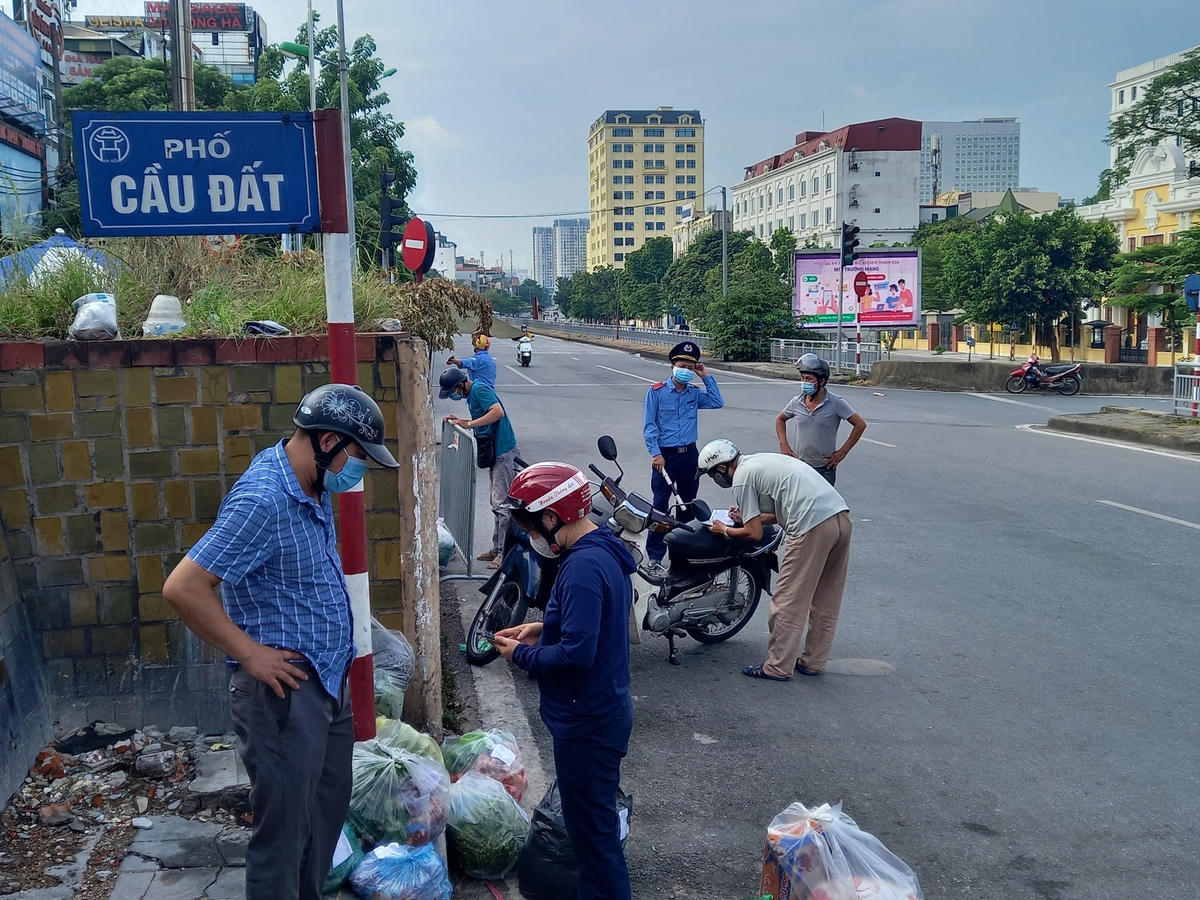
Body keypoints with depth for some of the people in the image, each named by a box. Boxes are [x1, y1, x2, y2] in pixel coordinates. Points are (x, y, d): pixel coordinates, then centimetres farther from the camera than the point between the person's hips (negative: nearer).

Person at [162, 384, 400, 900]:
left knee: (327, 813, 22)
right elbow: (183, 588, -27)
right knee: (284, 832, 4)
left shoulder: (311, 487, 5)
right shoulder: (264, 500, -24)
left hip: (328, 683, 9)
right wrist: (251, 655, -19)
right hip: (284, 692, -9)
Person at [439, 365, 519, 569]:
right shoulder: (471, 394, 15)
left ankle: (505, 553, -4)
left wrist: (469, 424, -26)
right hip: (495, 453, 11)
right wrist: (459, 420, 11)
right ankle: (497, 549, 24)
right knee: (497, 504, 16)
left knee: (502, 503, -8)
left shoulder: (479, 389, -14)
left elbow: (498, 412, -28)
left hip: (504, 452, -11)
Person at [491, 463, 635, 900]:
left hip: (588, 721, -10)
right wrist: (545, 628, 8)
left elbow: (577, 654, -29)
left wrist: (522, 655, -14)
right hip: (606, 709, 10)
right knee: (593, 819, 23)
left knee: (591, 827, 4)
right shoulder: (607, 552, 6)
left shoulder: (584, 567, -25)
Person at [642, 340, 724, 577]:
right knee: (660, 506, -7)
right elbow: (649, 426, -7)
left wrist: (706, 377, 0)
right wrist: (655, 453, -15)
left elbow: (718, 402, 2)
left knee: (687, 505, 13)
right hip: (665, 456, -5)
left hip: (689, 454, 5)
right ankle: (655, 558, -3)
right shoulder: (657, 392, -5)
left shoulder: (695, 393, 9)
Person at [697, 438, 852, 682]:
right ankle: (813, 662, 28)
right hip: (841, 515, 10)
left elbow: (754, 534, -3)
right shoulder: (760, 461, 26)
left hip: (812, 528, -10)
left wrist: (724, 530, 14)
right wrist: (748, 517, 33)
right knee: (826, 601, 17)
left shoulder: (741, 478, -1)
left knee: (787, 602, 2)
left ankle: (778, 667, 10)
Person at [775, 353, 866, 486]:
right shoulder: (797, 402, 1)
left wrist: (842, 452, -7)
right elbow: (780, 419, 19)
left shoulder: (836, 403, -10)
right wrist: (784, 445, 7)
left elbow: (860, 424, -7)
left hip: (824, 469, -3)